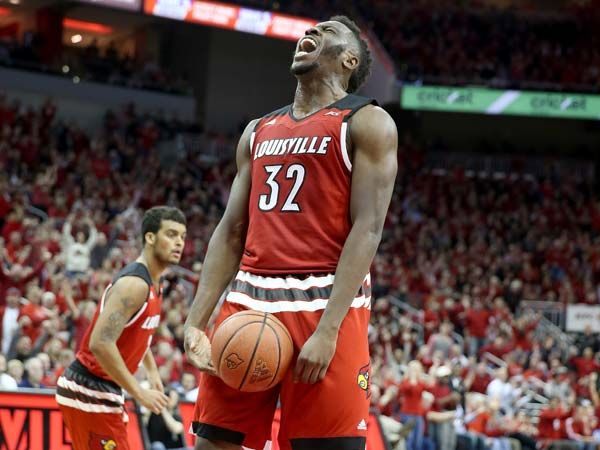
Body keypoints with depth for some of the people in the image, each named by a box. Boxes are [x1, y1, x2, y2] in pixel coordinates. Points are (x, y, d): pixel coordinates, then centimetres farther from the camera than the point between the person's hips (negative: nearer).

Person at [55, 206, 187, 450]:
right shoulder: (134, 284, -21)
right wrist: (139, 393, -25)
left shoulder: (153, 283, 10)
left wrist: (152, 370, 19)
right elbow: (100, 343, -30)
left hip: (106, 389, 10)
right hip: (90, 390, -10)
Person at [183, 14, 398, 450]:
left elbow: (368, 229, -9)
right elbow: (232, 232, 17)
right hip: (249, 302, 6)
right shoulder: (258, 131, 20)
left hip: (324, 303, -6)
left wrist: (327, 329, -20)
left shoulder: (367, 122, 1)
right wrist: (196, 322, 5)